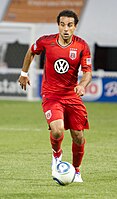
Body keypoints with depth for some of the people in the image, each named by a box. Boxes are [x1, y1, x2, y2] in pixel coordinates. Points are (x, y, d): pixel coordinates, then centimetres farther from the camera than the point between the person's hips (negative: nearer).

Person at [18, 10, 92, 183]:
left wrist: (83, 85, -30)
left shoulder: (82, 46, -8)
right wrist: (24, 74, 18)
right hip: (51, 95, -2)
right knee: (57, 131, -25)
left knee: (78, 137, 1)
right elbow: (31, 52, 13)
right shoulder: (46, 41, -8)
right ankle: (56, 154, 10)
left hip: (72, 95, 2)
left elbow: (87, 72, -9)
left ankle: (76, 171, 27)